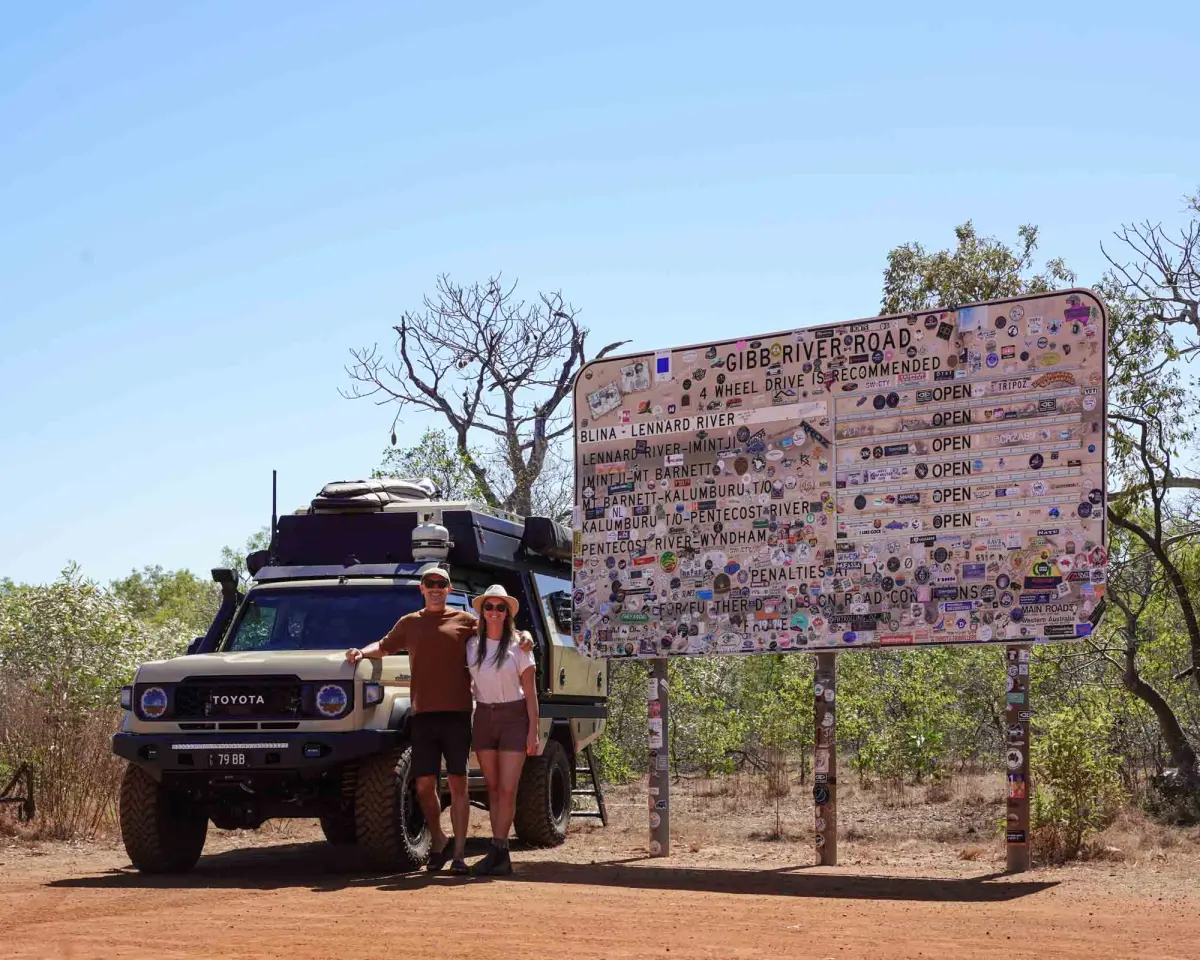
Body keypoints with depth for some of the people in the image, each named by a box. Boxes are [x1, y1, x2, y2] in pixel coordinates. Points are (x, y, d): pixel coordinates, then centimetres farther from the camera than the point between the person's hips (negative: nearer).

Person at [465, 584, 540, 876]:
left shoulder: (518, 646, -5)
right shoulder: (472, 645, 4)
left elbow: (530, 691, -4)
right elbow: (465, 683, 9)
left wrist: (533, 731, -9)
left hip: (514, 717, -3)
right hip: (484, 718, 3)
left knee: (507, 789, -9)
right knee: (493, 788, 5)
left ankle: (497, 849, -6)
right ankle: (500, 853, 8)